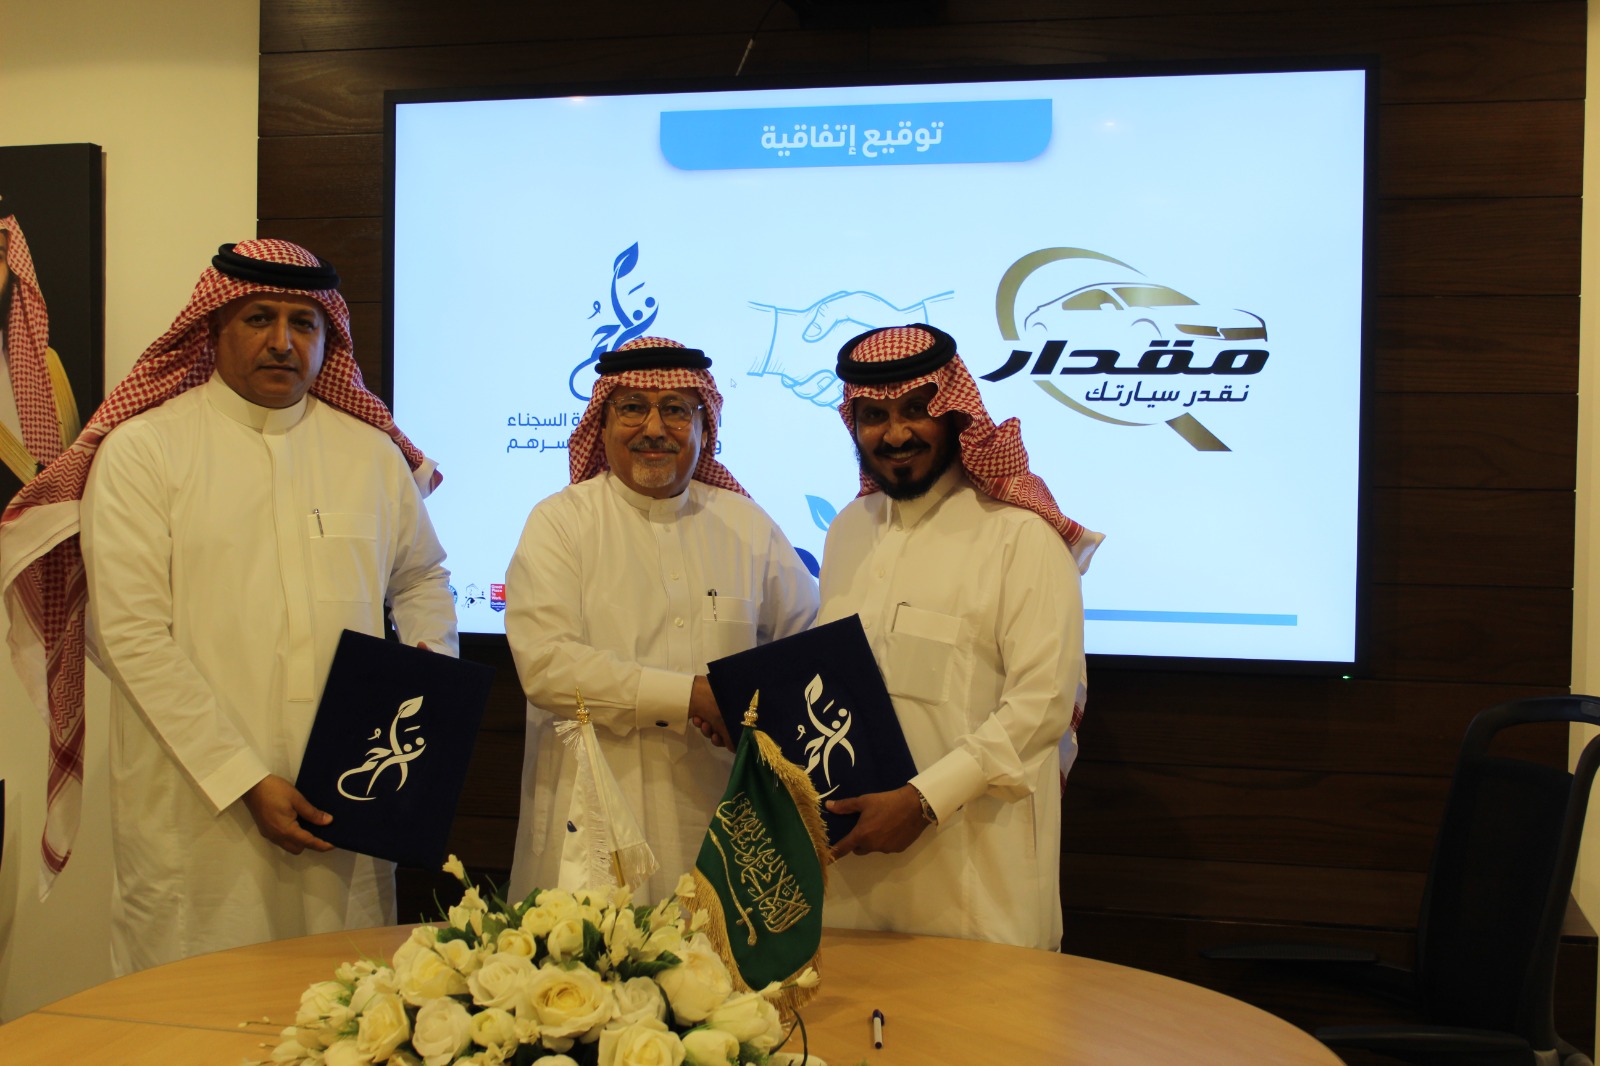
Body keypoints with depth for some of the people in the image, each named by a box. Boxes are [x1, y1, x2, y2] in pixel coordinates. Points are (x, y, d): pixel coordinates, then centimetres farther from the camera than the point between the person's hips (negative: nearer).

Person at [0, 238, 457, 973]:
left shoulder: (372, 453, 10)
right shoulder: (140, 451, -1)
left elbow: (422, 577, 24)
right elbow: (131, 637, -8)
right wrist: (244, 780, -13)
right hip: (196, 818, -3)